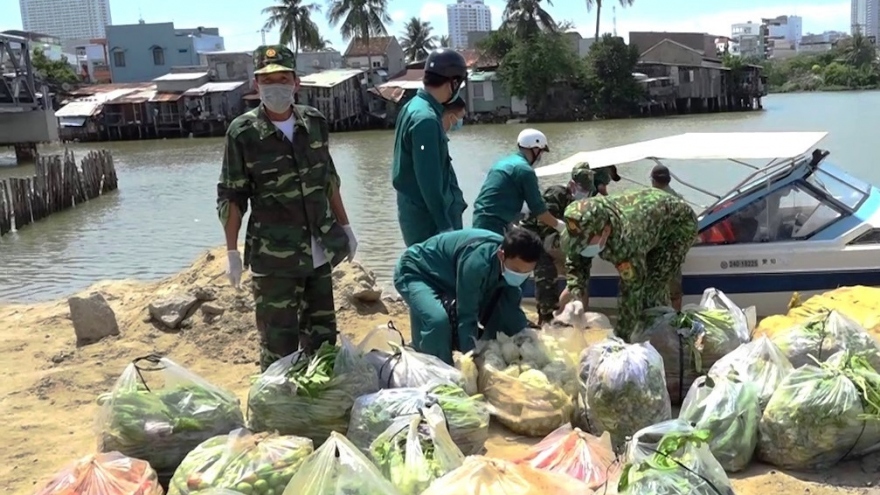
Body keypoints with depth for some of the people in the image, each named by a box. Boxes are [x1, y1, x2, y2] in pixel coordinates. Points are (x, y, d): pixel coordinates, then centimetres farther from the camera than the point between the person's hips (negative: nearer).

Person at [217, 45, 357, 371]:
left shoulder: (314, 122, 3)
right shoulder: (243, 132, -9)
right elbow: (230, 197, -6)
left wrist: (345, 227, 14)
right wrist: (232, 252, -9)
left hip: (320, 249, 5)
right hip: (274, 255, -4)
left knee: (322, 333, 16)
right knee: (279, 339, 2)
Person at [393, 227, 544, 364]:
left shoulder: (512, 264, -15)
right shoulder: (477, 261, -40)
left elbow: (512, 310, -4)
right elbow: (467, 316, -36)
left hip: (448, 279, 8)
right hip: (416, 272, -8)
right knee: (438, 320, -34)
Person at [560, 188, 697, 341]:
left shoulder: (626, 241, -45)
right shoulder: (586, 226, -25)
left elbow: (632, 293, -38)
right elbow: (576, 259, -5)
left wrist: (621, 338, -31)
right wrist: (574, 290, -19)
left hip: (680, 224, -7)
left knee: (651, 288, -18)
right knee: (638, 282, 10)